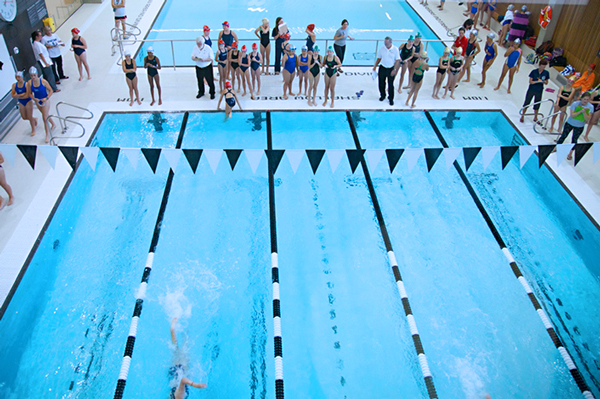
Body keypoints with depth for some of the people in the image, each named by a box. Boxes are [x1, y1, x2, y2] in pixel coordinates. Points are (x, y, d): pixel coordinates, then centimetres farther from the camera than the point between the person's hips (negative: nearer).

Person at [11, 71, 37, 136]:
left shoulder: (26, 84, -18)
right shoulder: (14, 85, -3)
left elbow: (27, 95, -22)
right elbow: (12, 95, -5)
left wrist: (18, 96, -14)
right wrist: (21, 95, -21)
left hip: (28, 102, -5)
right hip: (21, 103, 5)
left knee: (30, 117, 0)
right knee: (24, 117, 13)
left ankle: (33, 130, 17)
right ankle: (34, 119, 43)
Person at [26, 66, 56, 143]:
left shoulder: (43, 81, -19)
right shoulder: (29, 83, -9)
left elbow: (51, 91, -10)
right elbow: (29, 93, 1)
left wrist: (46, 98, -23)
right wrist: (34, 98, -18)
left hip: (45, 101, -4)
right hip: (37, 101, 5)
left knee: (45, 118, -5)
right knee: (46, 115, 24)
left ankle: (48, 136, 4)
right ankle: (53, 124, 53)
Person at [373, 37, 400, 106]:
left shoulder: (395, 49, -11)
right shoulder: (381, 48, -5)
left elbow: (397, 60, -6)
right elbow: (379, 58, 6)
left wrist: (394, 70, -11)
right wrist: (375, 66, -2)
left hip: (391, 69, -2)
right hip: (382, 68, 2)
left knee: (390, 84, 5)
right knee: (381, 83, 12)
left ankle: (391, 99, 21)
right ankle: (382, 96, 37)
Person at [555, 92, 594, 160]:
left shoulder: (590, 107, -12)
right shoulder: (575, 104, -16)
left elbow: (587, 119, -14)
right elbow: (572, 115, -20)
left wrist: (584, 112, -29)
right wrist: (580, 111, -32)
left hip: (580, 126, 1)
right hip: (570, 124, -1)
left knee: (574, 140, 10)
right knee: (563, 136, 6)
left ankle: (570, 153, 25)